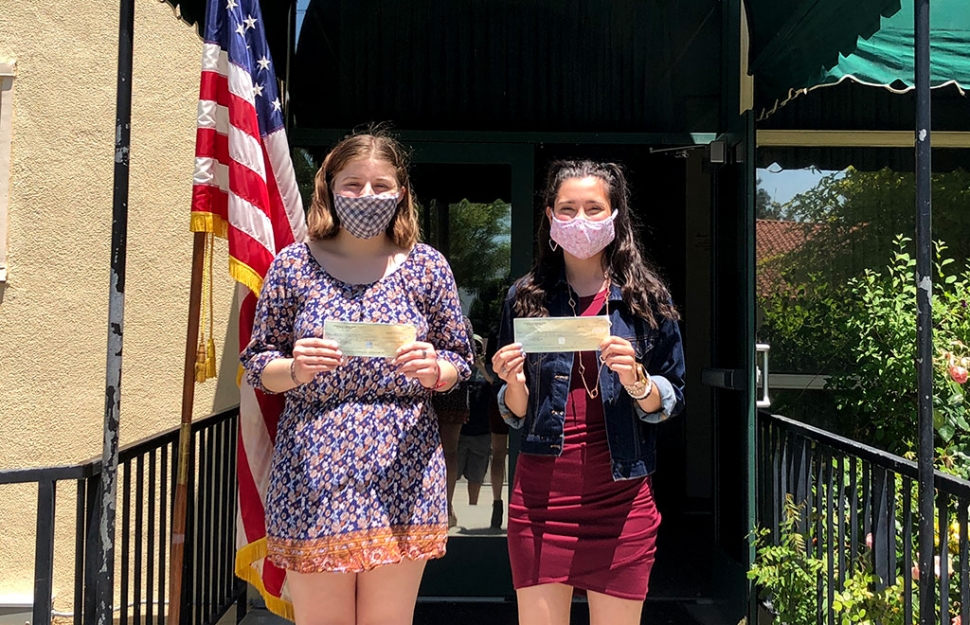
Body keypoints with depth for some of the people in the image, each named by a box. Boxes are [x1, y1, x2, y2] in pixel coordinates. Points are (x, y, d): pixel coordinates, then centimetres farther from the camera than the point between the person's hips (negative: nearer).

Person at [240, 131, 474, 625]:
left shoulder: (427, 266, 5)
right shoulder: (295, 264, 3)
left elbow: (459, 358, 11)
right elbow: (256, 363, 7)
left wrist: (434, 370, -12)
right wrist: (296, 369, -14)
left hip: (402, 473, 1)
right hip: (312, 471, 0)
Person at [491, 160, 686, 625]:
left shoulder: (647, 298, 2)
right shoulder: (527, 297, 5)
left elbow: (672, 403, 4)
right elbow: (515, 415, 8)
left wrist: (636, 379, -16)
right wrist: (514, 383, -13)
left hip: (620, 498, 0)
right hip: (540, 489, 1)